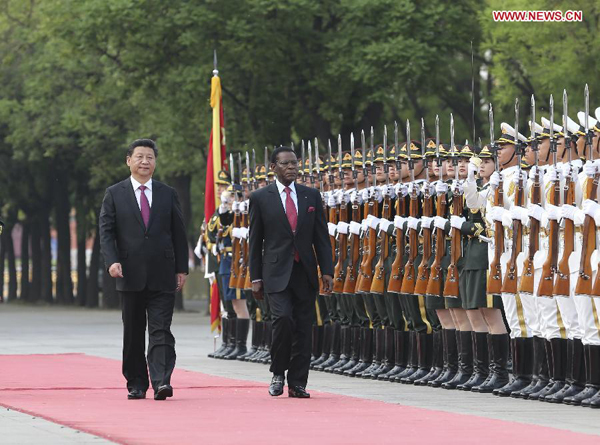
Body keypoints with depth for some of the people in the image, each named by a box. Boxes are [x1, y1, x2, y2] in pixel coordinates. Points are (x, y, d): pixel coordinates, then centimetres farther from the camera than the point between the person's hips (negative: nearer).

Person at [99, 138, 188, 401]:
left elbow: (179, 233, 11)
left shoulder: (168, 194, 10)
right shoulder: (114, 194, 6)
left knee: (161, 330, -9)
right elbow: (106, 231, 1)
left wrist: (181, 269, 5)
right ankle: (136, 384, 13)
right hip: (130, 275, 0)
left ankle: (161, 381, -17)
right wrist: (112, 261, -15)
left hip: (162, 276, 0)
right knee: (133, 333, 6)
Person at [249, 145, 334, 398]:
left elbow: (321, 236, 10)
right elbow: (255, 241, 3)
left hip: (305, 272, 3)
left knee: (303, 328, 2)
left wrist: (327, 271, 1)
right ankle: (278, 373, -1)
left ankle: (297, 384, 9)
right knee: (283, 317, -20)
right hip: (277, 272, -3)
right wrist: (255, 278, 0)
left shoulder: (311, 196, 10)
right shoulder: (261, 198, 2)